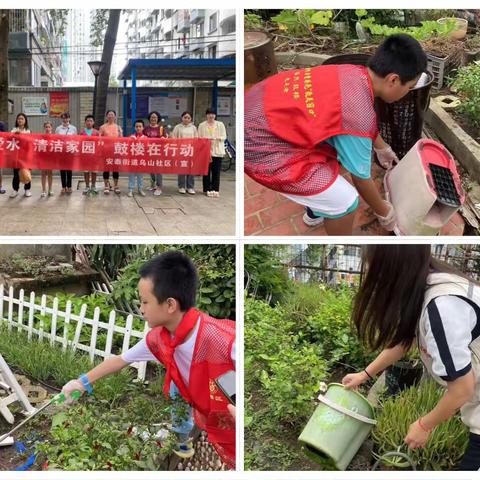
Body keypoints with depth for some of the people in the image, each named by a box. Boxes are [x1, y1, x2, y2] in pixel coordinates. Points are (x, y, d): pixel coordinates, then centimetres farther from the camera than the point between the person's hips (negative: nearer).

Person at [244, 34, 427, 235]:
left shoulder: (355, 73, 3)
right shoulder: (358, 115, -22)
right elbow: (361, 179, -7)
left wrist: (382, 148, 42)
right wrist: (384, 213, 10)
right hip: (260, 146, -10)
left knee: (334, 151, 28)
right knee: (345, 200, -9)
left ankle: (316, 211, 50)